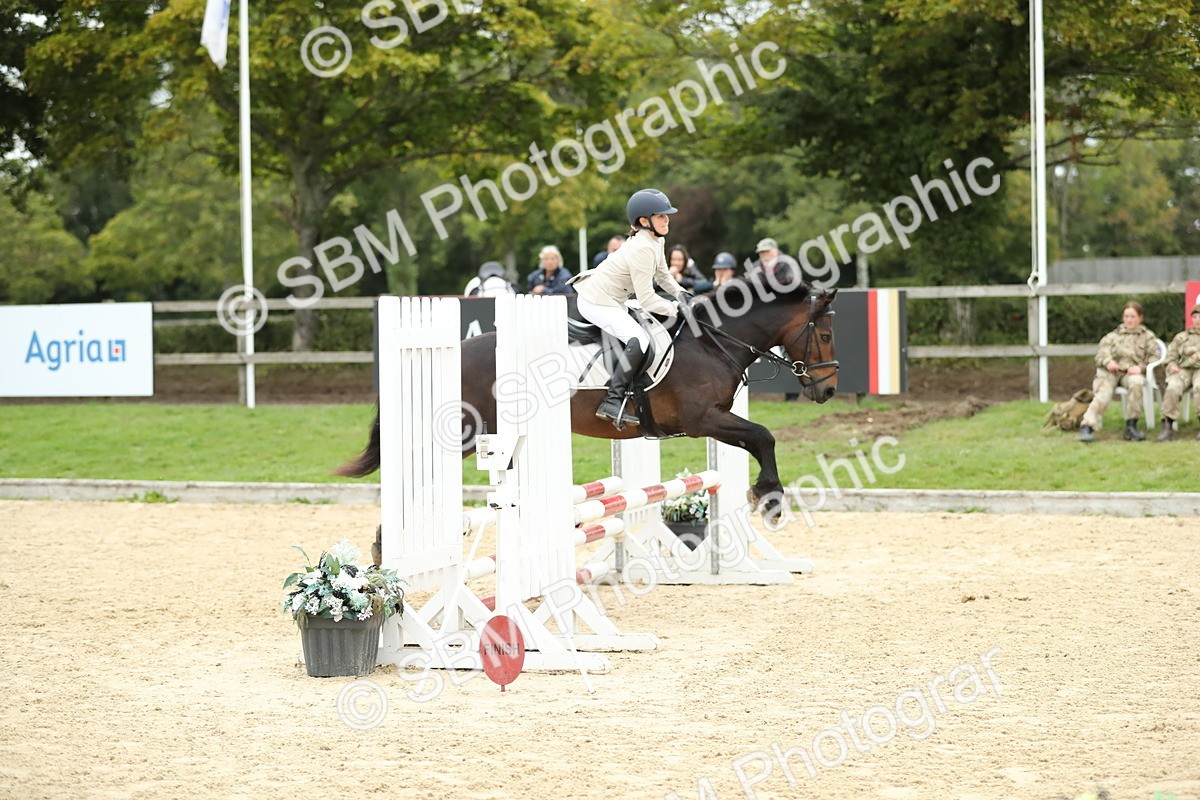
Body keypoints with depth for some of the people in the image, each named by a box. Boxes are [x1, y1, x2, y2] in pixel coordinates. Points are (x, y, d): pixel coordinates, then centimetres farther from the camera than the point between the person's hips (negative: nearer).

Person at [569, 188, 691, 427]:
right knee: (638, 340, -26)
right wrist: (675, 309, -18)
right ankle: (612, 401, -27)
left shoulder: (654, 241, 3)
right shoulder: (642, 249, -27)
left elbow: (662, 275, 15)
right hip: (598, 303, -11)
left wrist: (680, 293, -2)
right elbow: (647, 300, -25)